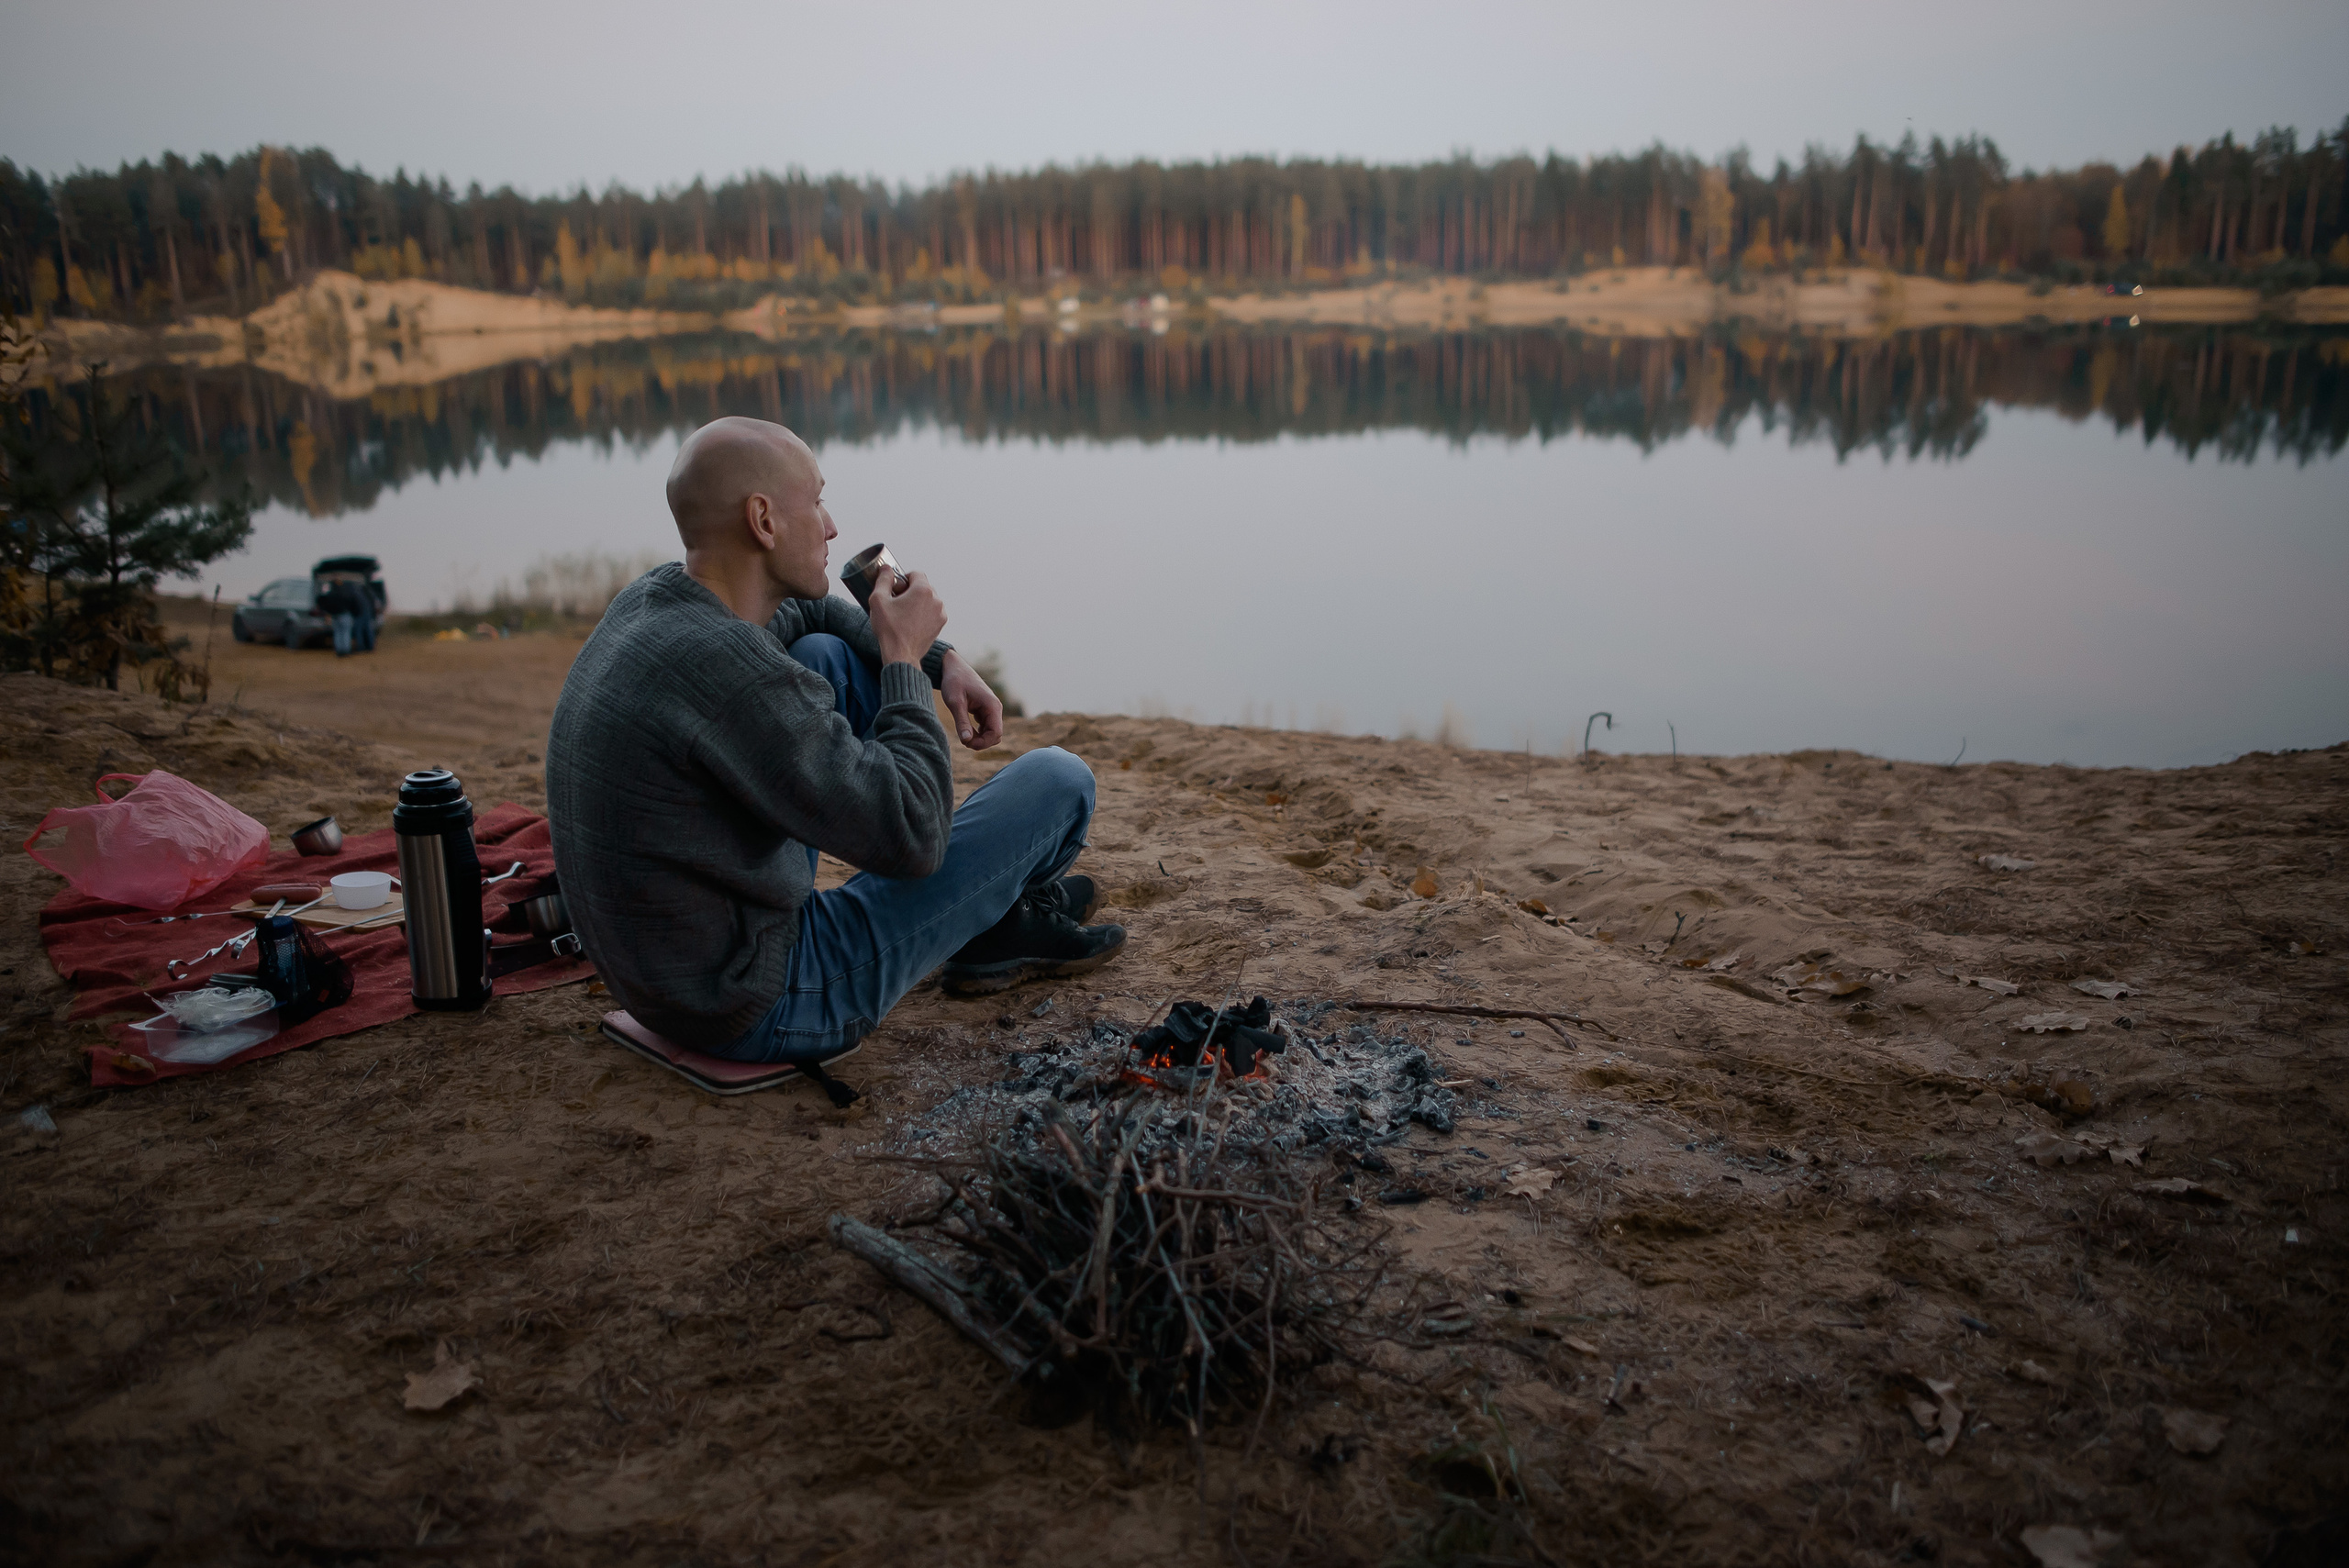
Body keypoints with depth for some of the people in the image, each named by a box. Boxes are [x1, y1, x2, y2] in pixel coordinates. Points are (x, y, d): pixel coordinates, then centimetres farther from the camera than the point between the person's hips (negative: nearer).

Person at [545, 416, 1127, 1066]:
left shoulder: (651, 598, -1)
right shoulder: (725, 665, -30)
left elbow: (805, 607, 21)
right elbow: (911, 838, -26)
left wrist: (943, 659, 8)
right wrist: (904, 658, -13)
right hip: (761, 1010, -9)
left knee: (826, 653, 16)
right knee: (1060, 780, -3)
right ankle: (1004, 924, 35)